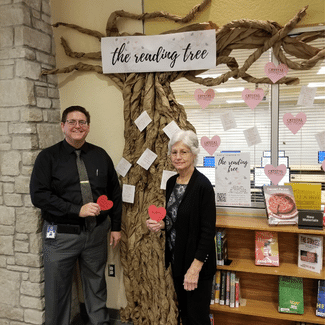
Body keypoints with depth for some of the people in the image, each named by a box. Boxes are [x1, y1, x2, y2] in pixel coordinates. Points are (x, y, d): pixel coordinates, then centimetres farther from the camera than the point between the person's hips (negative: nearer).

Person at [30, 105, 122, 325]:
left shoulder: (100, 155, 5)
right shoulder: (48, 157, -3)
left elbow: (115, 192, 10)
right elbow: (39, 195, -12)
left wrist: (116, 226, 8)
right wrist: (77, 210, -20)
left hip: (96, 233, 3)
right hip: (61, 235, -2)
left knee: (97, 286, 17)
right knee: (58, 290, 11)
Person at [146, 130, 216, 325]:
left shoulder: (202, 185, -19)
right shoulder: (171, 182, 4)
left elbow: (208, 231, -19)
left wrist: (195, 268, -20)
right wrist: (161, 224, -5)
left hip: (197, 262, -7)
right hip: (177, 259, 7)